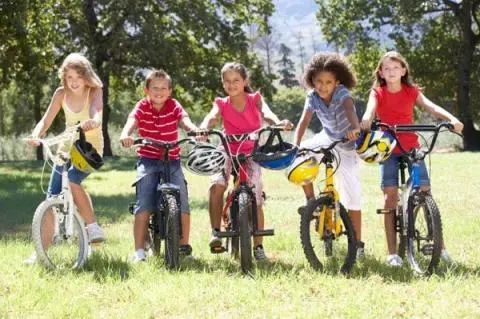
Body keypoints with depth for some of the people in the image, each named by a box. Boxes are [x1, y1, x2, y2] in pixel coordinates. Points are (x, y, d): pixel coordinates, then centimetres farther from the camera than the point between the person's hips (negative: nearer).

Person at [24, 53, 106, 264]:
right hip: (67, 146, 4)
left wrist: (92, 122, -58)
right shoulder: (62, 94, -5)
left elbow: (96, 114, -34)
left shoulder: (94, 92, -14)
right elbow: (46, 121, -11)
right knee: (52, 198, -3)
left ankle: (93, 227, -21)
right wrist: (35, 136, -33)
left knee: (72, 180, -33)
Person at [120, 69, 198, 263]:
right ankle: (139, 251, -9)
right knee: (144, 205, -12)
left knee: (182, 203, -7)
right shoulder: (142, 107, -4)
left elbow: (185, 121, -17)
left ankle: (184, 245, 11)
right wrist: (126, 134, -46)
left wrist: (195, 131, -40)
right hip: (148, 160, -1)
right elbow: (132, 121, -22)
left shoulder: (174, 106, -1)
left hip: (172, 161, 1)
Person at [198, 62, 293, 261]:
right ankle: (215, 233, -21)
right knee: (216, 185, -29)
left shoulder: (254, 99, 0)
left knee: (255, 201, -8)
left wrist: (278, 122, -44)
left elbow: (265, 112, -20)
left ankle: (258, 246, 5)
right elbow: (212, 117, -19)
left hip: (251, 153, 0)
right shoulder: (222, 104, 1)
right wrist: (203, 129, -44)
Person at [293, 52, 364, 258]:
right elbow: (304, 121, -27)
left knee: (352, 197, -7)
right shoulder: (313, 97, -17)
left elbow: (349, 109, -48)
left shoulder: (341, 93, -28)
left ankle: (358, 243, 4)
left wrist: (355, 128, -69)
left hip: (347, 146, -4)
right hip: (327, 139, 4)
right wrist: (295, 145, -44)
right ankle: (311, 201, -1)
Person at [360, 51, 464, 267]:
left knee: (426, 193, -7)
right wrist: (366, 119, -45)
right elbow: (371, 108, -20)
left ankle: (439, 246, 1)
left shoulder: (412, 91, 4)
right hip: (388, 149, -1)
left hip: (411, 147, 1)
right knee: (390, 195, -10)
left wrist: (451, 118, -30)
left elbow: (429, 106, -11)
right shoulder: (377, 93, 1)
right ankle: (392, 252, -6)